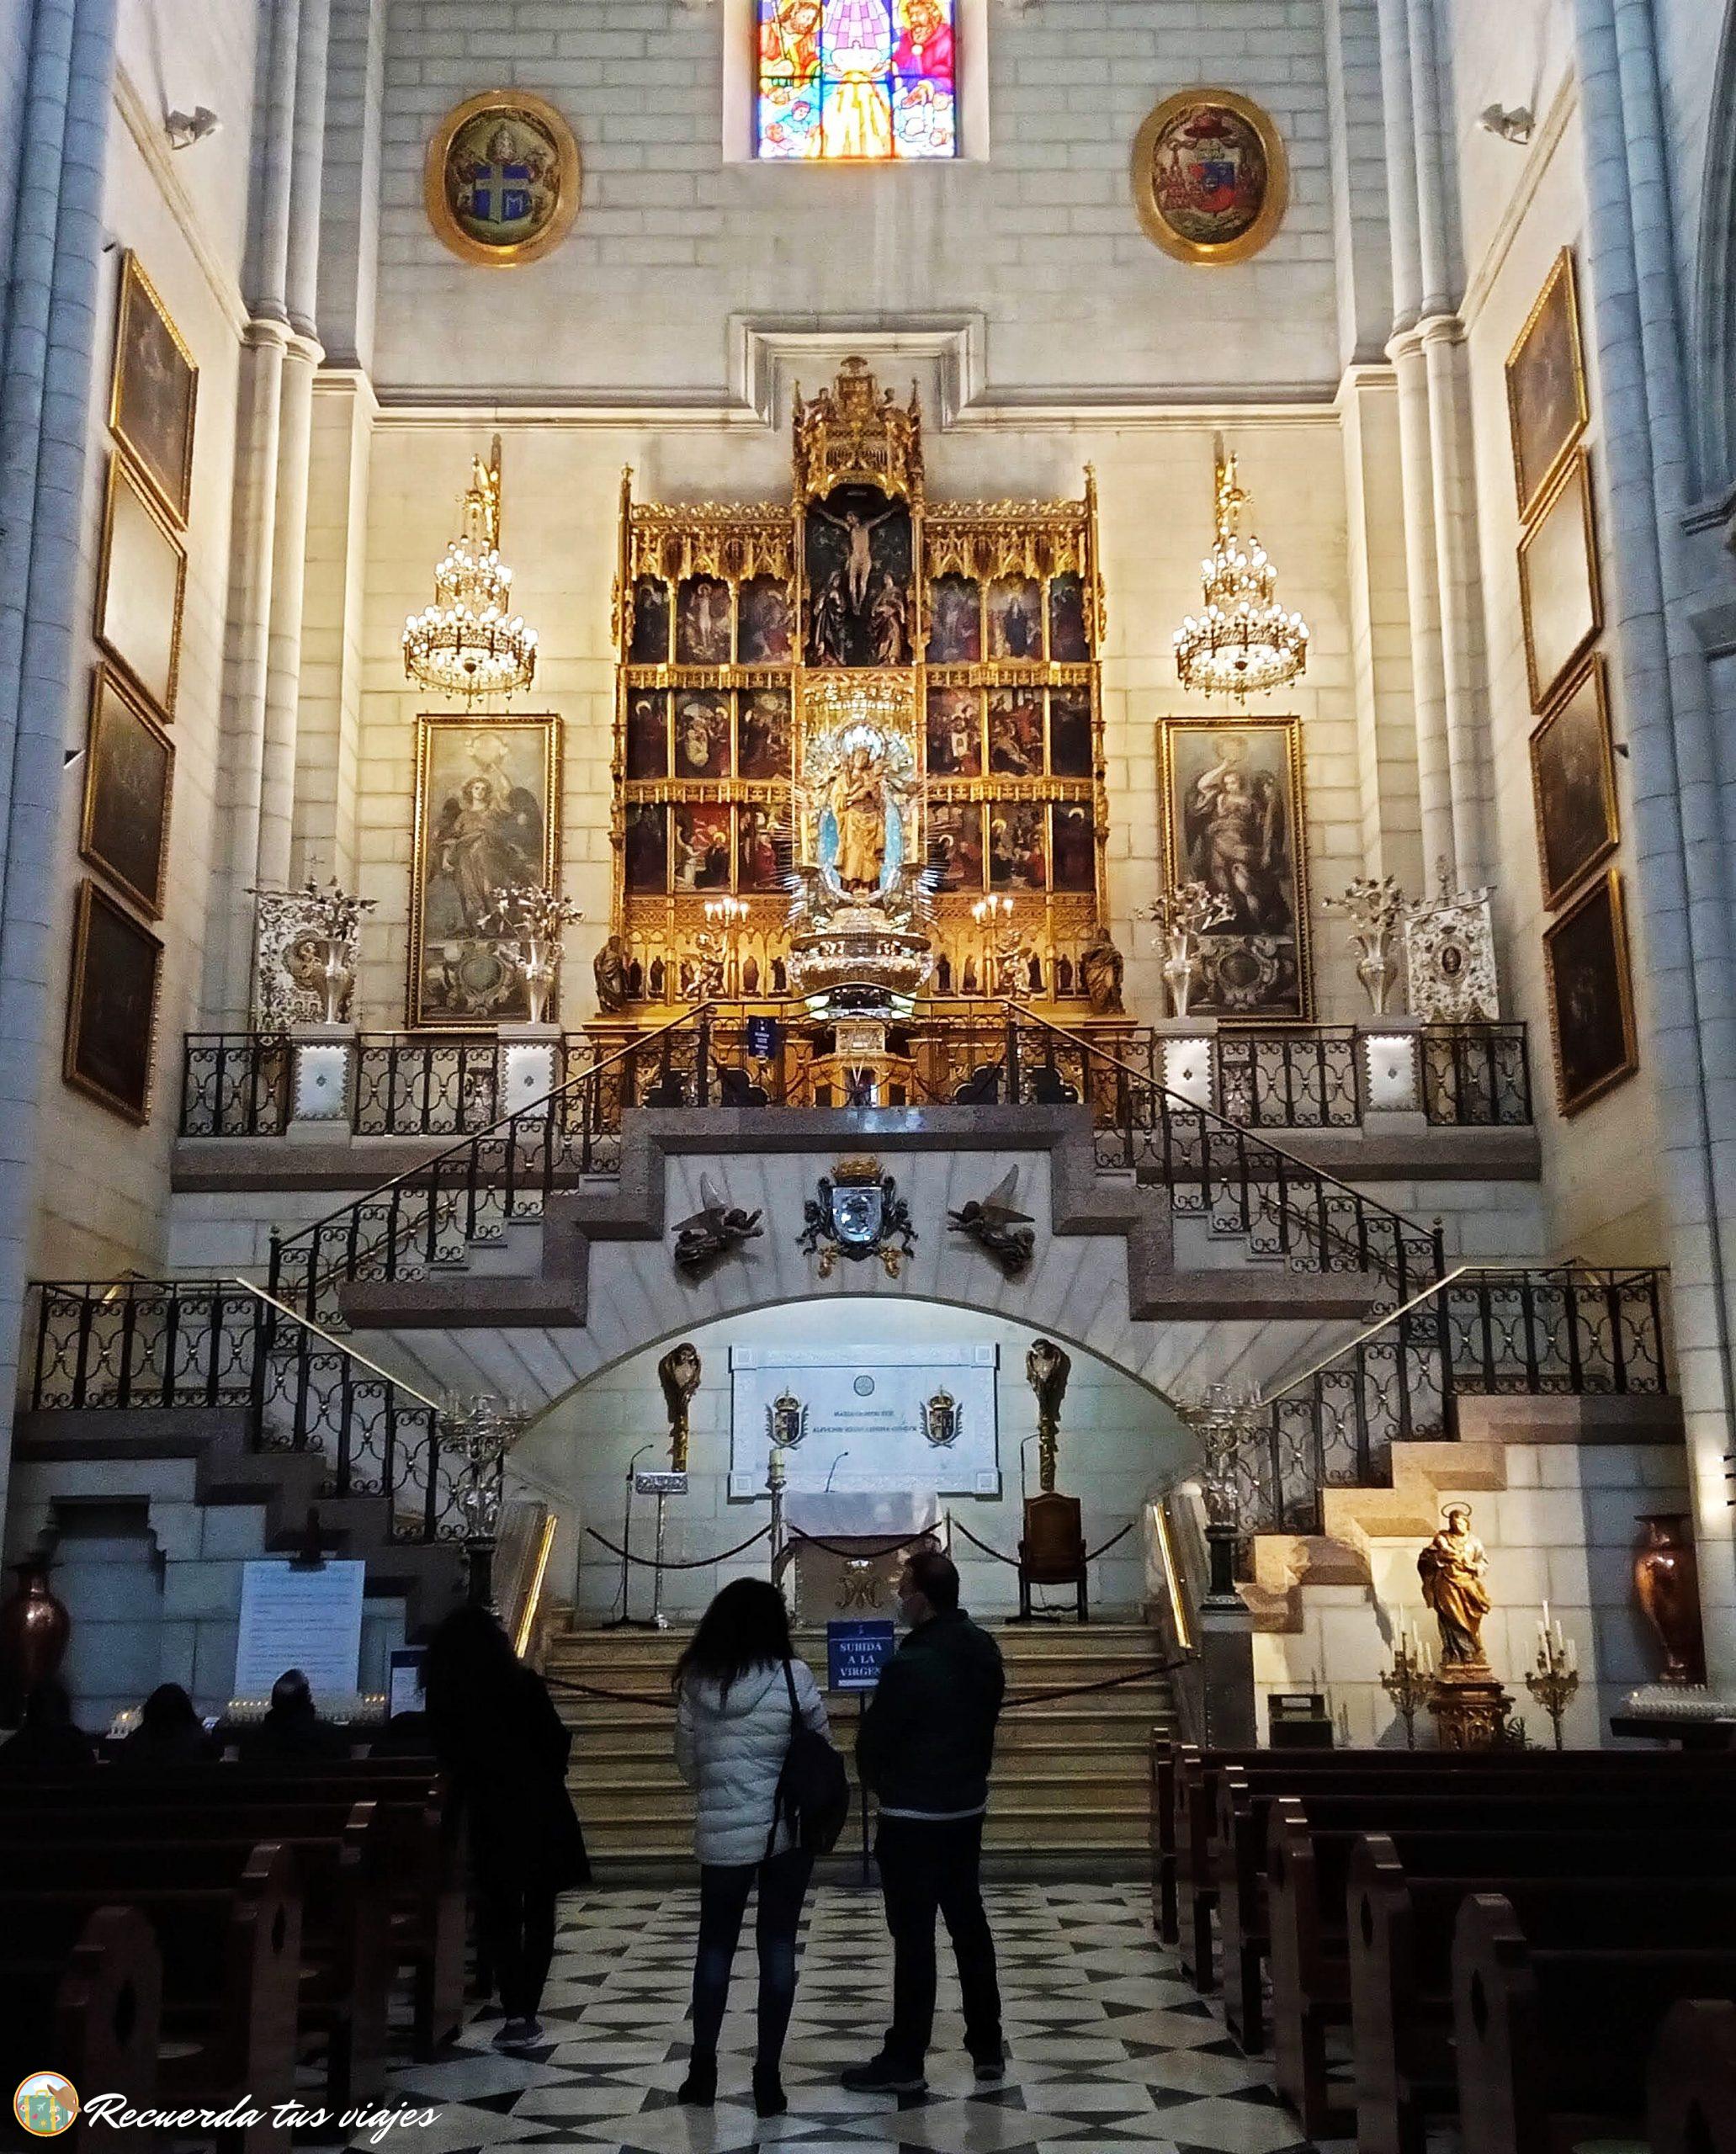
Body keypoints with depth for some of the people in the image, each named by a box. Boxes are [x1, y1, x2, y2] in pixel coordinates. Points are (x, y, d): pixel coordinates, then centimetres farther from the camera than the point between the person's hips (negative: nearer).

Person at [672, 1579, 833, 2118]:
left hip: (722, 1831, 2)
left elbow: (686, 1761, 6)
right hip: (787, 1827, -1)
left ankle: (702, 2070, 20)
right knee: (777, 1946, 8)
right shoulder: (793, 1675, -11)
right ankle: (767, 2077, 10)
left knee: (715, 1944, 16)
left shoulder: (695, 1680, -4)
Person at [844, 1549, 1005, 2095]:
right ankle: (987, 2047, 24)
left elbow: (873, 1742, -14)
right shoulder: (984, 1650, 0)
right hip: (968, 1809, 7)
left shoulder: (910, 1665, -24)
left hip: (913, 1819, -7)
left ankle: (905, 2061, 10)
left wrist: (880, 1783, 6)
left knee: (914, 1937, 1)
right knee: (969, 1923, 16)